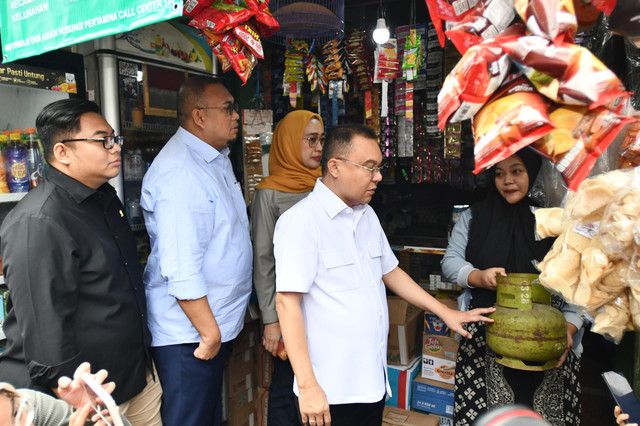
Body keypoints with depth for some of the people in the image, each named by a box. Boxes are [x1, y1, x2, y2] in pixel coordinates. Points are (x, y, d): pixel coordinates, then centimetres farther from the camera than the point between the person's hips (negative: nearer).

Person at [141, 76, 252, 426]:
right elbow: (181, 270, -27)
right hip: (190, 335, -9)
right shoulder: (180, 172, -23)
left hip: (218, 323, 9)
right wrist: (209, 332, -19)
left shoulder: (217, 158, 11)